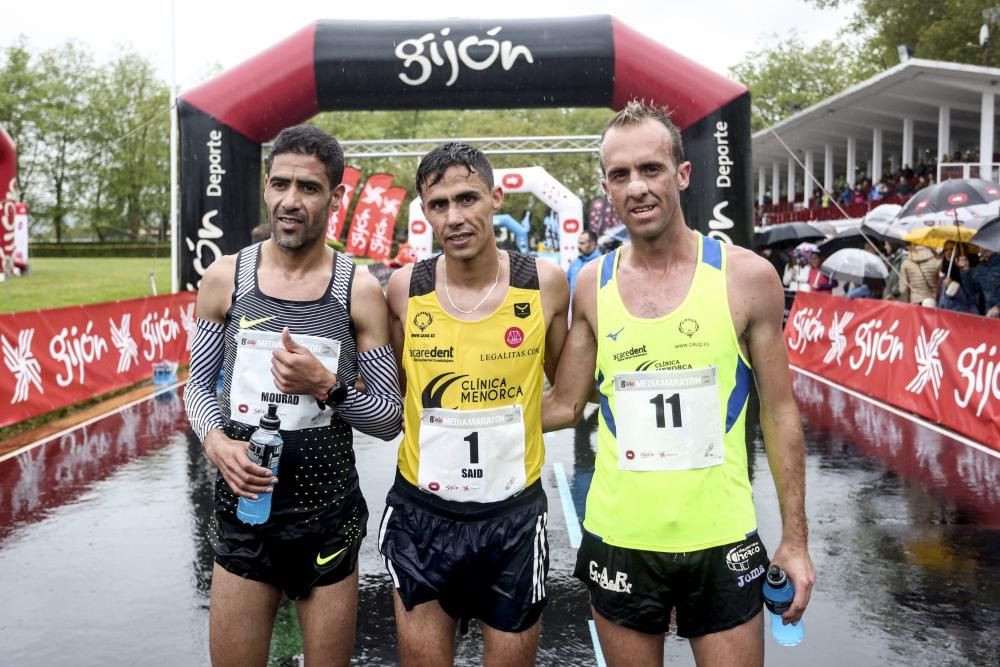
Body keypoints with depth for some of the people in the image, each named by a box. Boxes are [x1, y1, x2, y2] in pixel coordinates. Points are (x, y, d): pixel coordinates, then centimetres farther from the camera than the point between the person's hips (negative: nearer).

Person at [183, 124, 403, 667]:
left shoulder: (359, 291, -8)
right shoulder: (224, 278, -2)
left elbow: (390, 420, -4)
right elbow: (198, 384, 8)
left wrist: (328, 387, -21)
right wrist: (215, 441, -12)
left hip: (328, 518, -1)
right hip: (242, 508, 1)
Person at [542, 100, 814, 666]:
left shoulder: (747, 277, -6)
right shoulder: (592, 285, -1)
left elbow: (780, 412, 0)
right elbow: (566, 404, 7)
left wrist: (795, 539, 0)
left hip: (721, 540, -1)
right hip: (618, 541, 2)